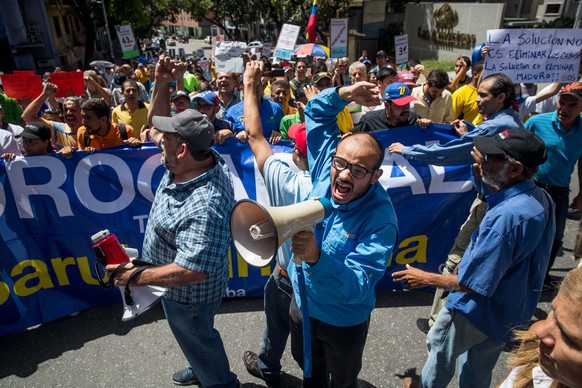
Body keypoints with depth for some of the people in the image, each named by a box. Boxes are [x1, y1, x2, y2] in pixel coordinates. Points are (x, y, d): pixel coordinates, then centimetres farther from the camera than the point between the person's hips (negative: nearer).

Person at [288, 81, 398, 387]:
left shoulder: (380, 218, -32)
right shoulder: (326, 170, -18)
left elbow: (357, 289, -36)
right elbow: (316, 112, -7)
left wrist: (316, 257, -52)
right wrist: (344, 94, -27)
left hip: (343, 322, -4)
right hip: (301, 303, 5)